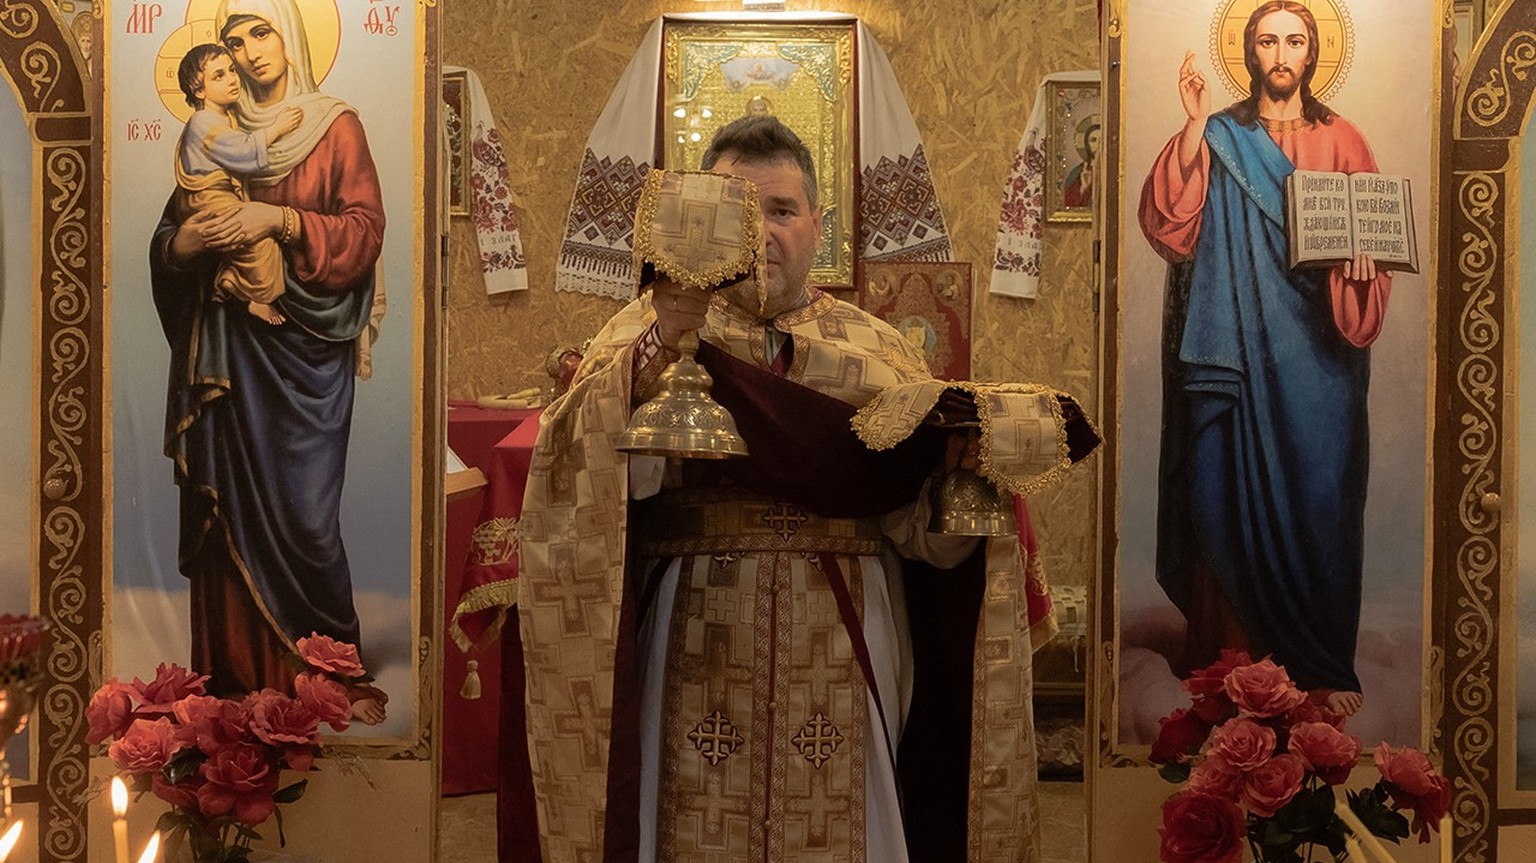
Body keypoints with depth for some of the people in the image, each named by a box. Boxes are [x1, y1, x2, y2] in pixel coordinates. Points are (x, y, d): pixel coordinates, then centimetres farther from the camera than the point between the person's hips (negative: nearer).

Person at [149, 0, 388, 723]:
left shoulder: (335, 127, 4)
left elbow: (365, 230, -6)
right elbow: (165, 242, 13)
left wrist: (282, 220, -18)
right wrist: (186, 242, -10)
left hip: (307, 344, -3)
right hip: (233, 346, 3)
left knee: (304, 514, -7)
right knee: (233, 505, 0)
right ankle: (242, 678, 6)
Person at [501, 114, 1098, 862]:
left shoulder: (875, 349, 10)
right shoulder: (649, 335, 5)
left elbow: (923, 525, 1)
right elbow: (617, 469, -15)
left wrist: (963, 460, -18)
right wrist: (664, 341, -27)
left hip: (841, 661, 2)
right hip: (698, 656, -1)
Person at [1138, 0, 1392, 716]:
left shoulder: (1341, 142, 9)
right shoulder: (1219, 139, 6)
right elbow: (1170, 226, -8)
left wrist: (1362, 259, -13)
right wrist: (1193, 128, -15)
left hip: (1316, 355, 1)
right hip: (1238, 354, 0)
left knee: (1318, 499, 0)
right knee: (1236, 499, -1)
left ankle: (1324, 666, 10)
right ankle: (1239, 655, 10)